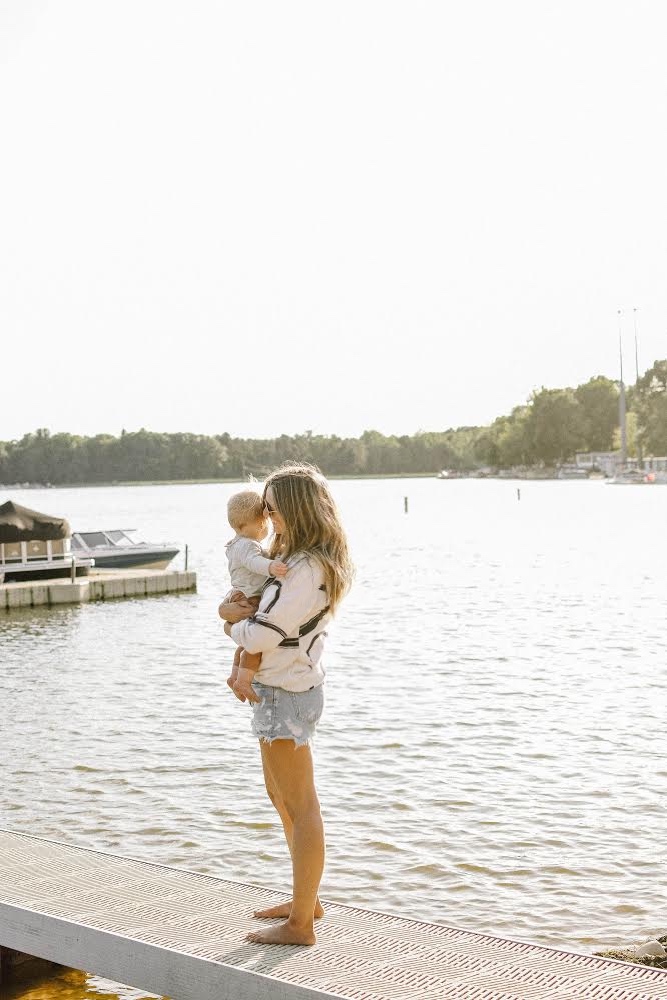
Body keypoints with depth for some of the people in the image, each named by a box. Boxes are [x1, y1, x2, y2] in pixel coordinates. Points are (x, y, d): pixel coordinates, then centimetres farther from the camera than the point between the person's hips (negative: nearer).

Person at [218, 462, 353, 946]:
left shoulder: (307, 571, -23)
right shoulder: (294, 558, 9)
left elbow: (262, 636, -24)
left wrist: (234, 627, -2)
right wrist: (235, 610, -5)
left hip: (285, 695, -10)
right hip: (281, 689, 10)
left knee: (301, 808, -1)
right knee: (283, 800, 21)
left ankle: (300, 924, 8)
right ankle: (306, 899, 34)